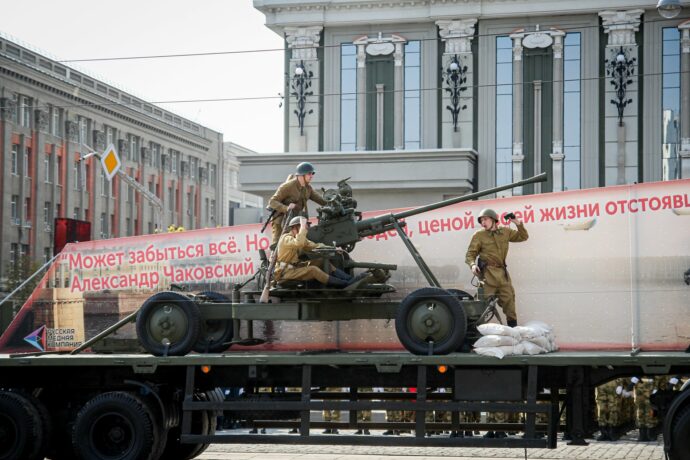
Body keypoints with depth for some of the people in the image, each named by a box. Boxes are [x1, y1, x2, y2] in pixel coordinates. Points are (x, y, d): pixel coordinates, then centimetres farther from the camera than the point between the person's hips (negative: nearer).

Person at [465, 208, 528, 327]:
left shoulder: (505, 232, 12)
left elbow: (523, 237, 22)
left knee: (508, 298, 6)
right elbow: (470, 253, -2)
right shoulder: (479, 236, 0)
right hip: (488, 272, -4)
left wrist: (519, 225, 6)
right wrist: (472, 264, -21)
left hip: (502, 273, 4)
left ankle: (513, 326, 15)